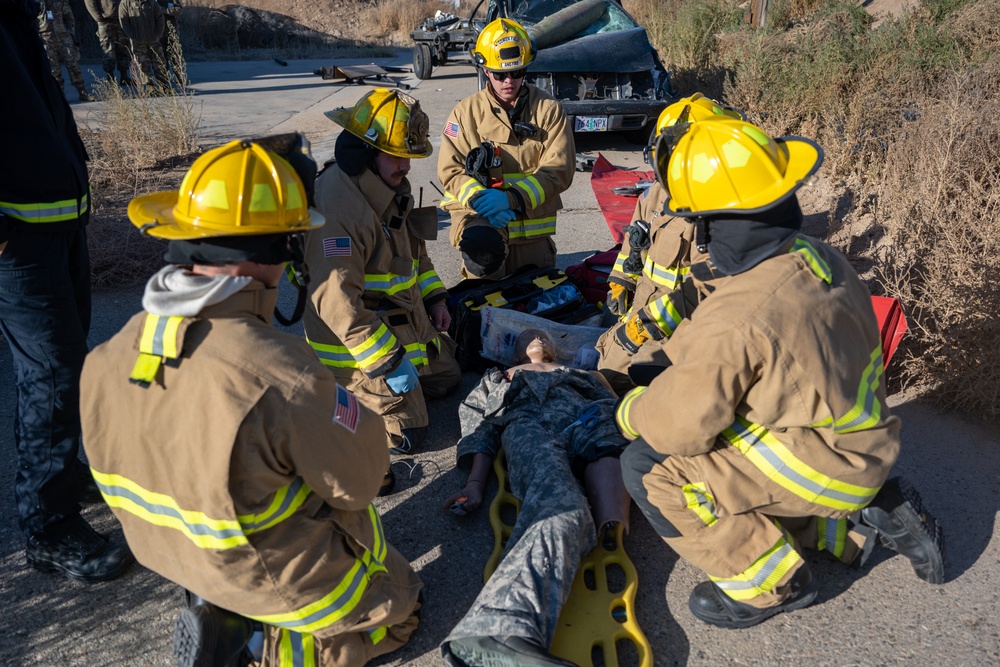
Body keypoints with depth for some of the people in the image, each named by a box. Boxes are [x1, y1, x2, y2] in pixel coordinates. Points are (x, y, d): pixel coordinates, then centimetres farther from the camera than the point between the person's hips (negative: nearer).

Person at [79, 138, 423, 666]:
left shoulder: (107, 360, -16)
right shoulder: (281, 376, -37)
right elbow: (358, 480, -20)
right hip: (287, 579, -5)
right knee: (397, 606, 23)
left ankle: (221, 616, 13)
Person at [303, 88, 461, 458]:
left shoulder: (390, 188, 4)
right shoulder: (338, 207, -29)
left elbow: (413, 249, 21)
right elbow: (336, 303, -33)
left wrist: (434, 298, 10)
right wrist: (390, 362, -28)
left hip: (405, 323, 10)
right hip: (356, 344, -10)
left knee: (447, 377, 25)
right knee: (404, 435, -7)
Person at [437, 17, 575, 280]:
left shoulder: (549, 109, -1)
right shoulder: (466, 112, 0)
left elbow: (559, 169, -9)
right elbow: (451, 170, -4)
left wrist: (512, 197, -23)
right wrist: (479, 199, -25)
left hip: (532, 222, 2)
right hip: (479, 217, -2)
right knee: (483, 245, -35)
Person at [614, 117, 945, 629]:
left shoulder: (732, 320, -32)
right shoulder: (821, 258, -7)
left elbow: (678, 426, -22)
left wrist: (628, 412, -2)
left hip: (822, 465, -8)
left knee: (649, 465, -10)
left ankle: (772, 584, 5)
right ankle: (862, 515, 19)